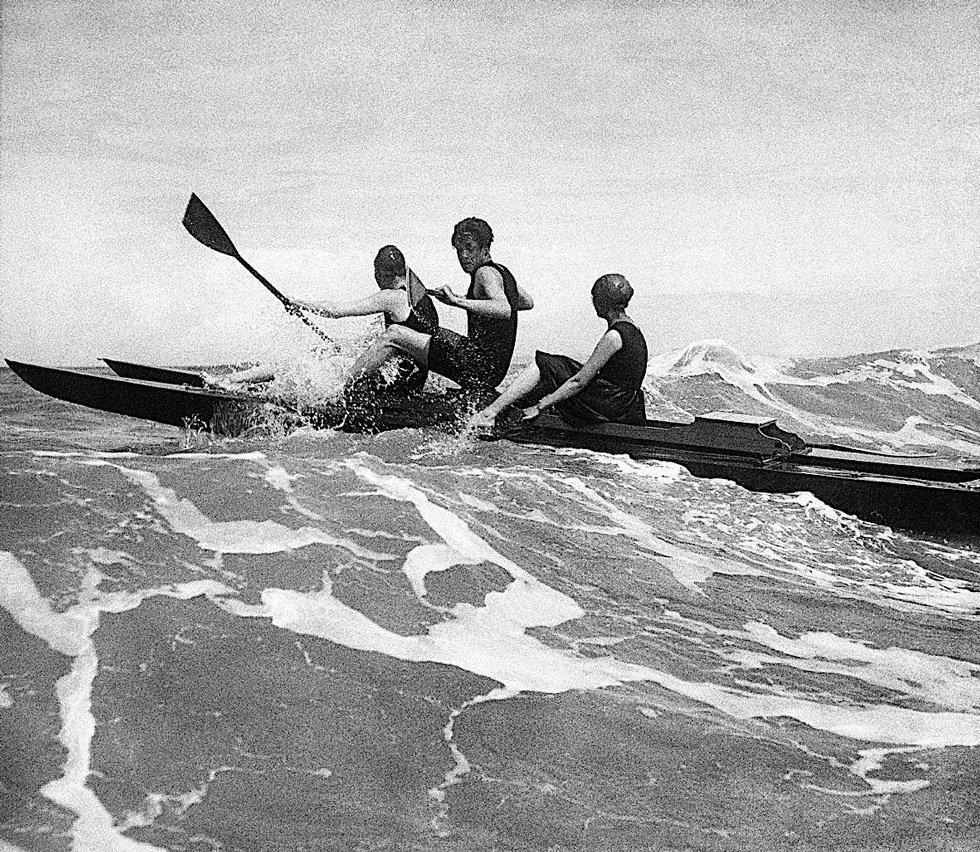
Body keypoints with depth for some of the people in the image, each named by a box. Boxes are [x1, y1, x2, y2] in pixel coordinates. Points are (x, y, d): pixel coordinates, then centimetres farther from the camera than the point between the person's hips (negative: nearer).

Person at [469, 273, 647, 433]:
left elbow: (580, 382, -19)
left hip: (612, 407, -9)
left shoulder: (614, 336, -19)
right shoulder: (631, 327, 11)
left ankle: (489, 413, -2)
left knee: (540, 366, -3)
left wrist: (539, 407, -13)